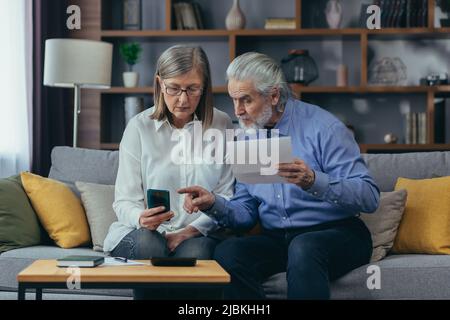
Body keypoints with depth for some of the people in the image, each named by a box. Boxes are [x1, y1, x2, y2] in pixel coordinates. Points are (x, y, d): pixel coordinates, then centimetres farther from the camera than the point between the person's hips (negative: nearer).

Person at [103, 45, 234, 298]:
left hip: (199, 233, 0)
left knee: (195, 252, -33)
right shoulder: (139, 127, 0)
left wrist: (191, 230, -15)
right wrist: (141, 218, -25)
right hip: (143, 232, 0)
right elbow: (125, 201, -1)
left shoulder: (221, 125, 4)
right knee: (149, 245, -33)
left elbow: (227, 196, 0)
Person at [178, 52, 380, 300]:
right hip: (276, 239, 5)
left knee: (303, 247, -38)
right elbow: (246, 213, 13)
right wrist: (213, 204, -8)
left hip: (335, 233, -5)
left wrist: (314, 181, -30)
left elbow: (369, 197, -15)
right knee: (226, 253, -25)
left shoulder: (322, 127, -8)